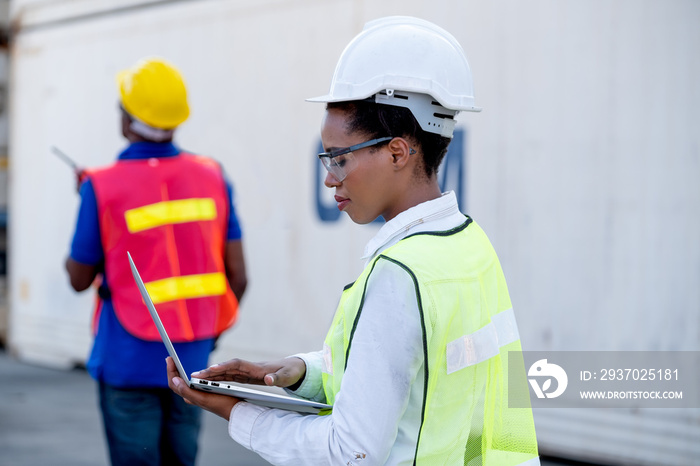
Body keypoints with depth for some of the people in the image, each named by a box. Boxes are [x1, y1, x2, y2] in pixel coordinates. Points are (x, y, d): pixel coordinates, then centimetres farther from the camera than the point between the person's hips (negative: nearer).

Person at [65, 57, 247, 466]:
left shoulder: (103, 187, -12)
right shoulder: (212, 176, -1)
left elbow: (79, 279, 0)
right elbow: (238, 277, 1)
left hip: (129, 360, -4)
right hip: (192, 358, 4)